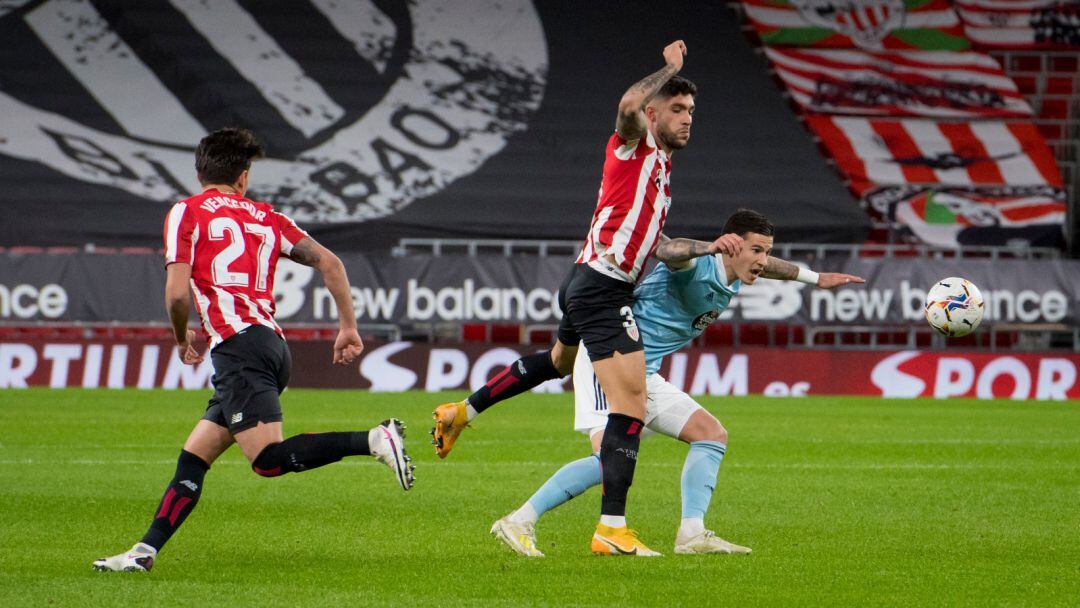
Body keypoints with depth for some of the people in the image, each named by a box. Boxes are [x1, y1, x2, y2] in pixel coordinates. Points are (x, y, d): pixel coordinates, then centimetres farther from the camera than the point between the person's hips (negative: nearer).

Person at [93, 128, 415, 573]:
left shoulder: (187, 212, 4)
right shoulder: (266, 218, 20)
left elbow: (177, 293, -5)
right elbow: (329, 262, 14)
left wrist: (183, 339, 14)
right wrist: (348, 326, 18)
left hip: (238, 344, -8)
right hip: (272, 343, 8)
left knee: (269, 459, -19)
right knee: (193, 457, 12)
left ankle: (375, 440, -28)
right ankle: (145, 551, 10)